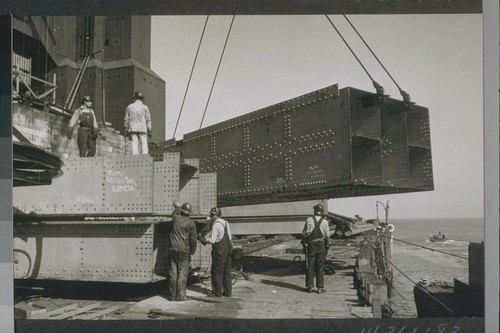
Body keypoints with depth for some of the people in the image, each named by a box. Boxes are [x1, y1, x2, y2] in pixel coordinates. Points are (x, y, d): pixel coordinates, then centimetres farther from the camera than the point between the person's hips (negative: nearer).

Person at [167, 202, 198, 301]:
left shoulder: (175, 218, 4)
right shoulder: (191, 223, -4)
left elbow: (175, 213, 31)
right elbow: (193, 240, -5)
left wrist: (176, 207, 50)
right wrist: (192, 251, 8)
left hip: (173, 249, 3)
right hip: (184, 251, -3)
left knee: (173, 273, 6)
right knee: (182, 274, 1)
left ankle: (172, 296, 12)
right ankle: (180, 296, 2)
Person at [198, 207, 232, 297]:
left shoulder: (216, 224, -15)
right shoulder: (225, 222, 12)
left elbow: (212, 240, -18)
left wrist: (202, 239, -3)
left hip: (219, 251, -8)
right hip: (227, 249, 8)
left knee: (217, 272, 3)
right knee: (226, 271, 13)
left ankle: (217, 292, 9)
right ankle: (227, 292, 17)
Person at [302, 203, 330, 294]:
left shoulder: (309, 220, -3)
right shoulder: (324, 221, -4)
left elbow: (303, 233, 1)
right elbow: (327, 235, -1)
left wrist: (305, 243, 15)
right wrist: (327, 245, 11)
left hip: (310, 244, 0)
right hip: (321, 244, 0)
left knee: (310, 266, 6)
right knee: (320, 266, 5)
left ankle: (309, 286, 9)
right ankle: (320, 287, 5)